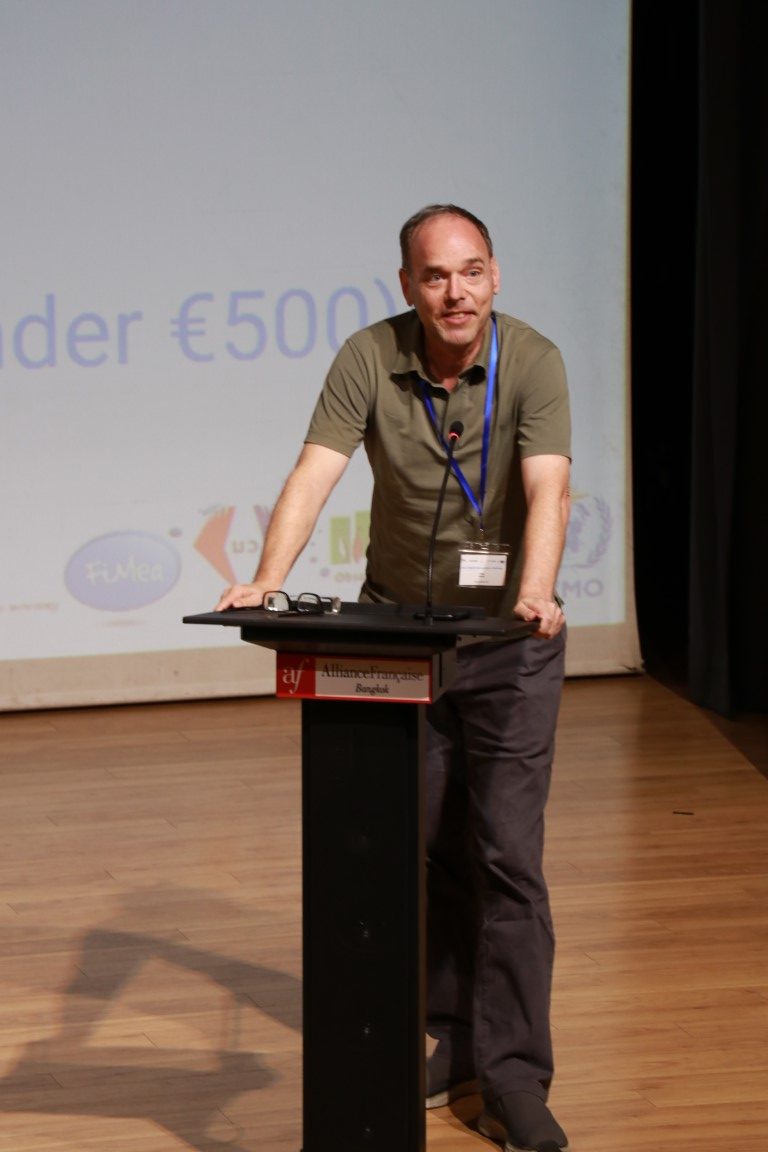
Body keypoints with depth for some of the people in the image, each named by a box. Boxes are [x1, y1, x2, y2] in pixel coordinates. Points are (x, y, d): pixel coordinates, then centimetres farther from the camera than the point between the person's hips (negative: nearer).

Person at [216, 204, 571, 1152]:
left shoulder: (532, 362, -14)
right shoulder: (369, 360, -9)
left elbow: (546, 487, -26)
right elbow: (315, 473, -19)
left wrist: (536, 593, -43)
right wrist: (269, 578, -35)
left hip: (507, 638, -2)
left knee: (507, 856, -6)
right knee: (424, 851, 8)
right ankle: (452, 1038, 22)